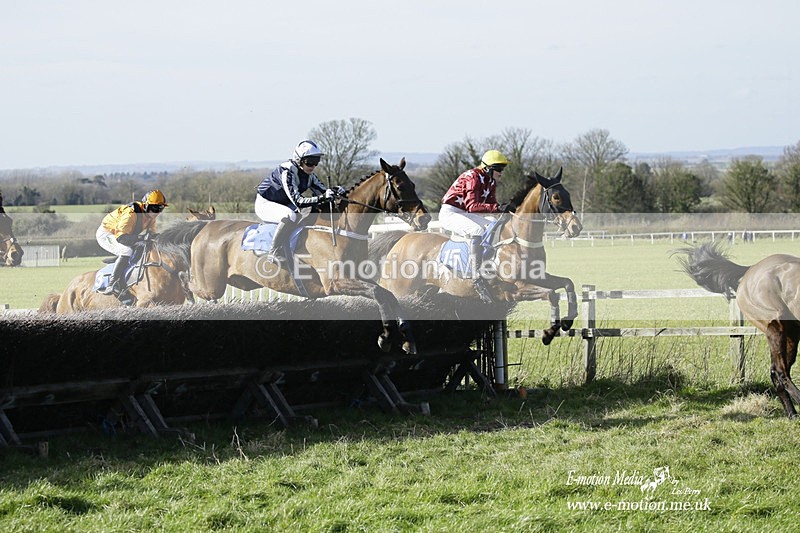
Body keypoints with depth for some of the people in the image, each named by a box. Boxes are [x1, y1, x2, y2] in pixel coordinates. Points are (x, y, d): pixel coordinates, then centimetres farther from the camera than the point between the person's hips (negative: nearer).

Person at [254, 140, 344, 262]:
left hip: (284, 205, 9)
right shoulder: (286, 173, -31)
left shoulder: (309, 176, -4)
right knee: (290, 215, -38)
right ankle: (275, 253, -28)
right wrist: (322, 198, -51)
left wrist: (335, 191, -25)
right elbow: (298, 201, -39)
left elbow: (322, 191, -1)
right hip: (265, 204, -9)